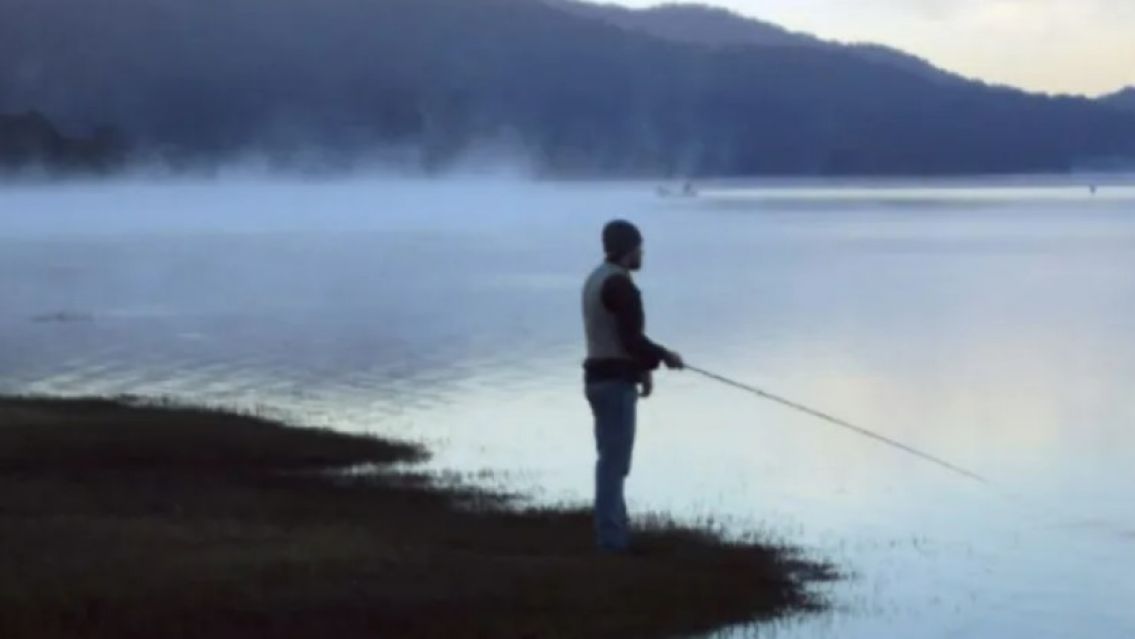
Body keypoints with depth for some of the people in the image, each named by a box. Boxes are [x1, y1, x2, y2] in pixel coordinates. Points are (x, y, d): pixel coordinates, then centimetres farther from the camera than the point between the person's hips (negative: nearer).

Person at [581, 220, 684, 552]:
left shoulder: (597, 279, 15)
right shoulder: (620, 284, -17)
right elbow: (631, 338, -21)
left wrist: (642, 367, 16)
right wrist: (664, 356, -5)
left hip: (600, 376, 10)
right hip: (616, 381, -10)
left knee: (611, 458, 15)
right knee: (615, 459, -7)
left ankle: (614, 531, 20)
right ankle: (611, 537, -7)